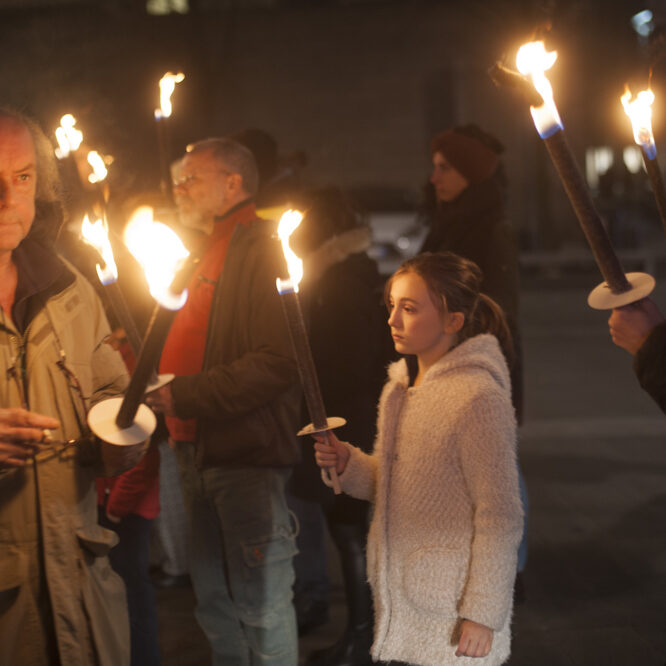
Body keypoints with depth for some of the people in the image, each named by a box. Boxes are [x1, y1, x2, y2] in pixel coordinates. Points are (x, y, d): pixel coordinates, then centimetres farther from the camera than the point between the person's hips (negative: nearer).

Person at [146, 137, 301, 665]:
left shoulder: (262, 250, -11)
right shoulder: (205, 254, 18)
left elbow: (276, 361, -22)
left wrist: (181, 395, -22)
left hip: (247, 453, -9)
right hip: (199, 449, 9)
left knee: (261, 604, -1)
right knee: (215, 600, 17)